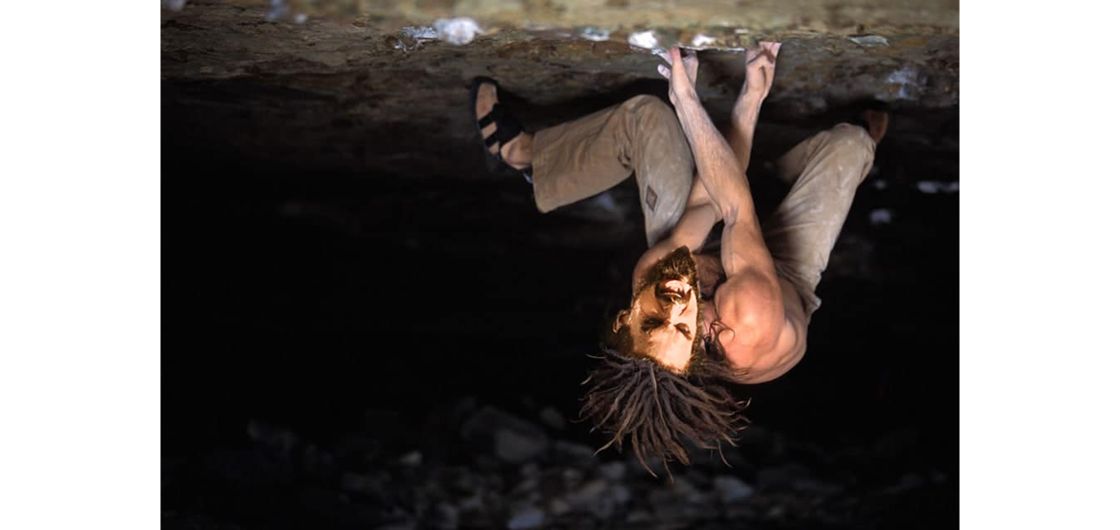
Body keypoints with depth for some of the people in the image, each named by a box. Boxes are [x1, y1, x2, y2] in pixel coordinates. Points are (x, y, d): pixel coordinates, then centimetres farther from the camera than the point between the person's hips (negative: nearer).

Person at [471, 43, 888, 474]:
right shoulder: (754, 315, -51)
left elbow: (709, 200, -31)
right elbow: (737, 209, -40)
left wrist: (752, 95, -31)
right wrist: (686, 98, -38)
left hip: (703, 256, 1)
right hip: (782, 272, -1)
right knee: (850, 142, 6)